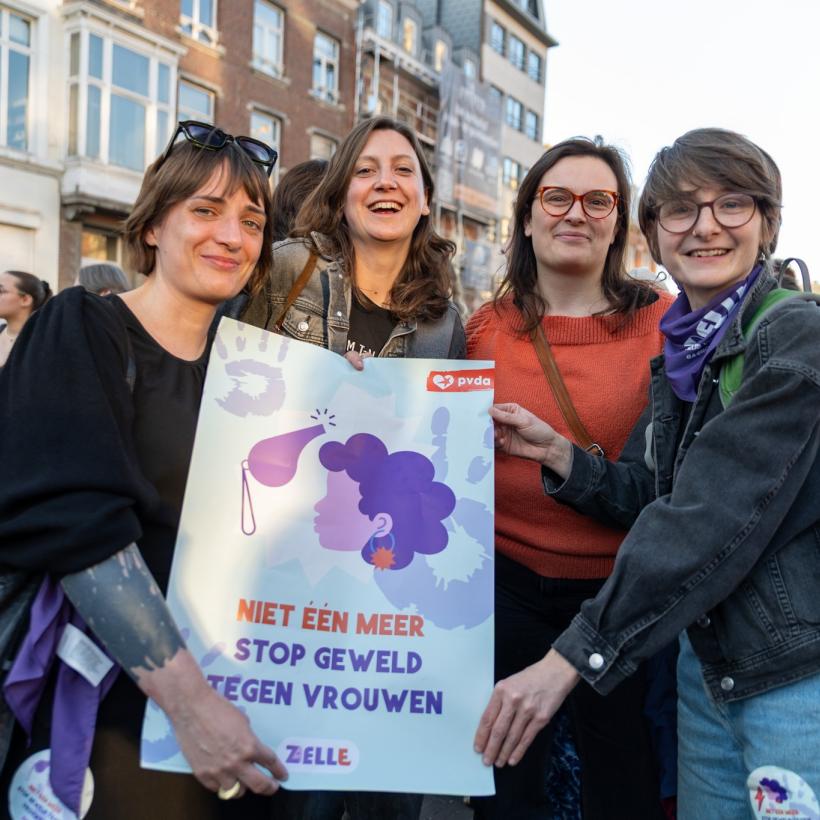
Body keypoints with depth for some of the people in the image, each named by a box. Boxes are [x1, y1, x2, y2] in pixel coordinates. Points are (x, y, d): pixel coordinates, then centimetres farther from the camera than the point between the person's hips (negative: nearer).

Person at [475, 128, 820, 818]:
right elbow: (647, 499, 9)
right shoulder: (683, 353, 7)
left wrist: (572, 657, -25)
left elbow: (715, 517, -25)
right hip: (708, 663, 7)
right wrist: (554, 451, -8)